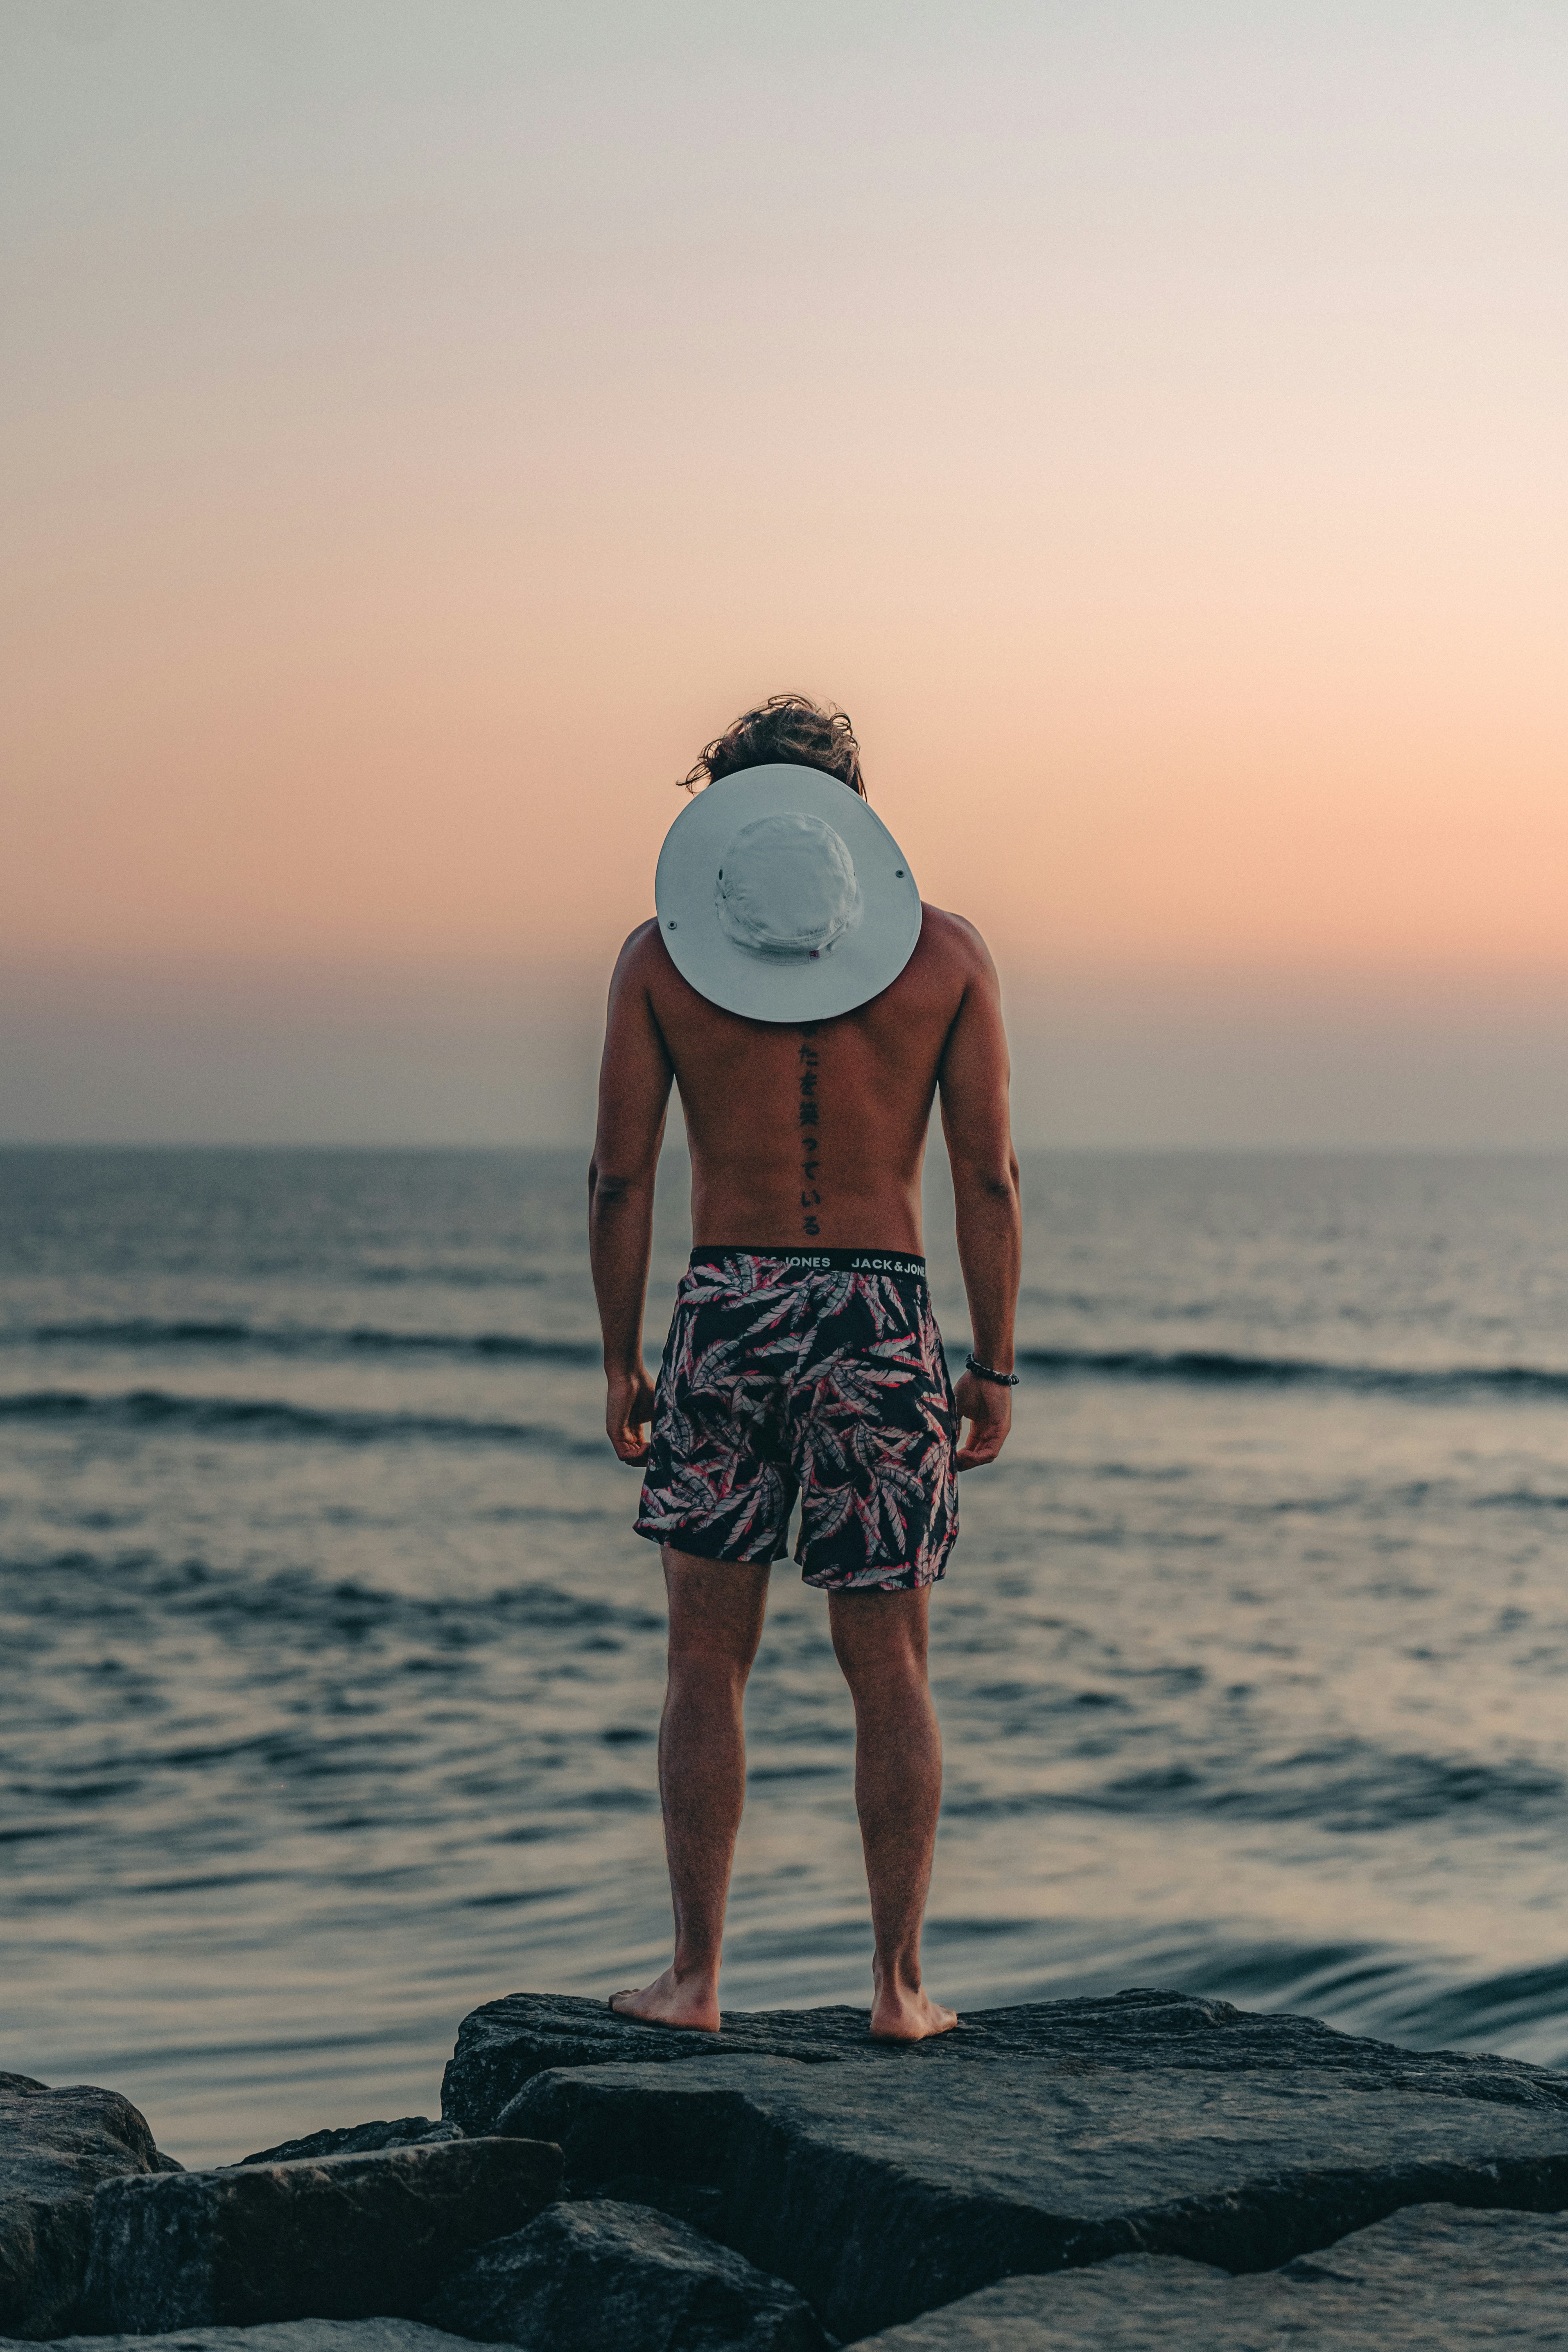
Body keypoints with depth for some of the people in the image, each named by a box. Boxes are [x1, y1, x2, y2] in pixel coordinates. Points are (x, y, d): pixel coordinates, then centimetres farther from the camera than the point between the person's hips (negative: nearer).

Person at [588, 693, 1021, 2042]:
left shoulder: (662, 953, 1)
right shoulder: (948, 952, 2)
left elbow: (621, 1177, -1)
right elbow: (988, 1176, -1)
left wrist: (619, 1363, 6)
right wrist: (996, 1367, 5)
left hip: (724, 1320, 0)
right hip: (884, 1322, 0)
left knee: (708, 1661, 9)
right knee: (889, 1669, 9)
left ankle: (696, 1978, 9)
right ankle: (900, 1983, 10)